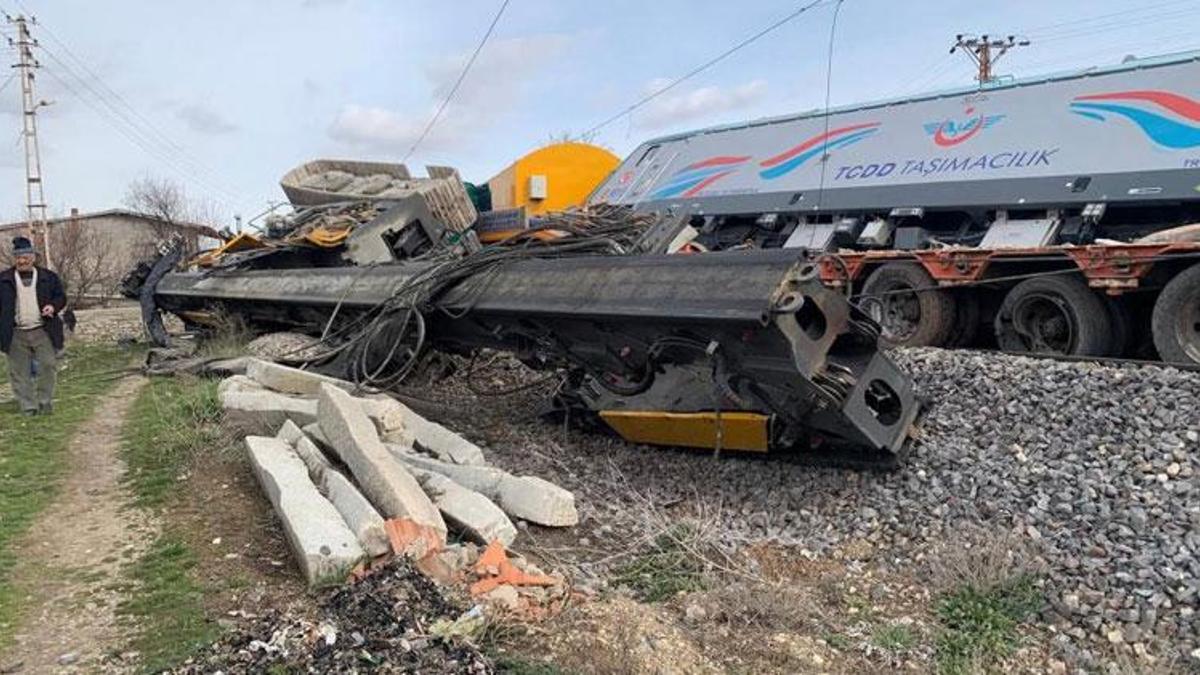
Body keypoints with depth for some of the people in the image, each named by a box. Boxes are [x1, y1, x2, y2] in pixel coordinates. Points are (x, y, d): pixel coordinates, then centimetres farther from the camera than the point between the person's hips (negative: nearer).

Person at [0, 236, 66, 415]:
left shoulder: (48, 277, 7)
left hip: (43, 332, -1)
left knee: (48, 365, -6)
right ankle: (28, 407, 12)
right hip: (16, 334, 1)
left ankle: (45, 402, 9)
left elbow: (61, 296, 10)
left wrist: (53, 306, -11)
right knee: (19, 372, 4)